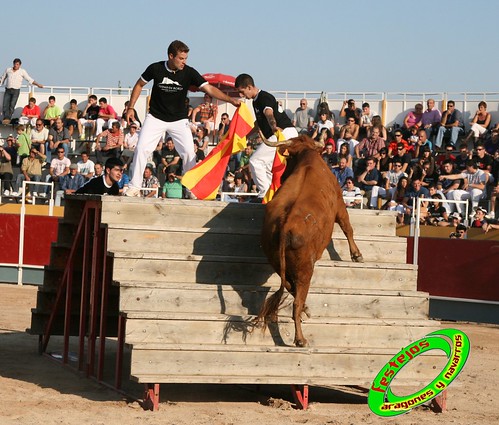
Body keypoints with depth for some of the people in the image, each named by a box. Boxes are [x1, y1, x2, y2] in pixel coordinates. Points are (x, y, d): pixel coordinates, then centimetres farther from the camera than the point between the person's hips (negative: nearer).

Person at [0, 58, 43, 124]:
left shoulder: (22, 72, 3)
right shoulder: (8, 70, 11)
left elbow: (30, 80, 5)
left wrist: (37, 84, -1)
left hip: (16, 90, -3)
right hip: (7, 90, 3)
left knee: (12, 105, -11)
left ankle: (8, 119, -11)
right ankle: (6, 118, -14)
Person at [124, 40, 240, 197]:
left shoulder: (189, 72, -13)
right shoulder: (156, 69, -13)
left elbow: (209, 89, -18)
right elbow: (139, 85, 4)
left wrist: (231, 100, -30)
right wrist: (130, 108, 1)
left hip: (179, 120, 0)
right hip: (156, 117, 0)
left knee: (189, 152, -11)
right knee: (141, 148, -10)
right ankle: (134, 187, 1)